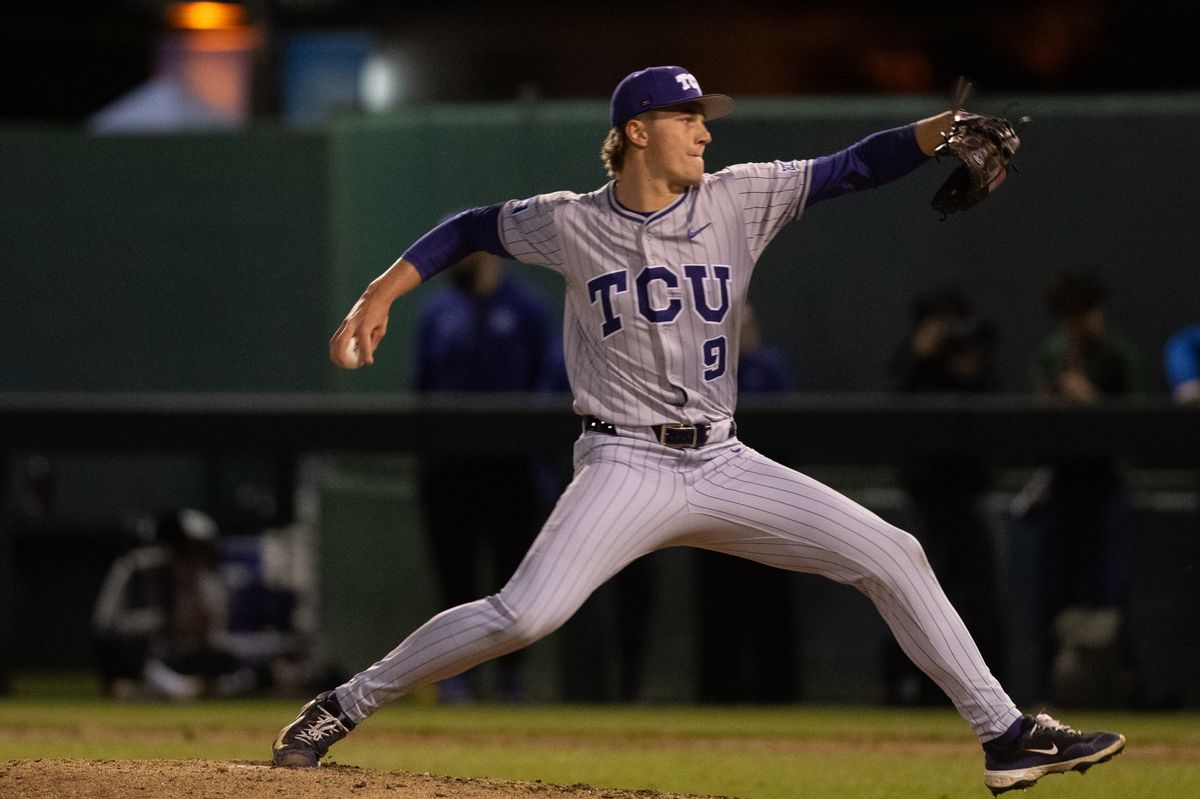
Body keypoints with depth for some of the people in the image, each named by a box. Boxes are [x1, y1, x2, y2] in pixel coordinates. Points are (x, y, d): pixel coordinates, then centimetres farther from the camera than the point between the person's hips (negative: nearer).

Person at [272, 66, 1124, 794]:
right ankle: (346, 705, -6)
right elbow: (471, 229, 13)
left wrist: (944, 129, -17)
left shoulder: (739, 200, 3)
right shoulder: (570, 223, -1)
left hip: (725, 466, 4)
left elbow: (852, 169, -2)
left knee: (894, 558, -4)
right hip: (626, 466, -4)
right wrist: (378, 298, 5)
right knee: (524, 614, -23)